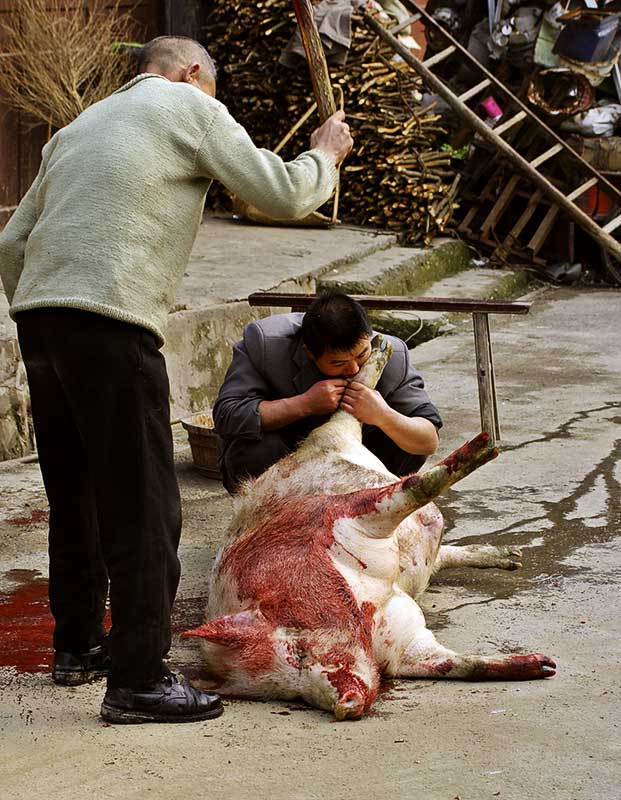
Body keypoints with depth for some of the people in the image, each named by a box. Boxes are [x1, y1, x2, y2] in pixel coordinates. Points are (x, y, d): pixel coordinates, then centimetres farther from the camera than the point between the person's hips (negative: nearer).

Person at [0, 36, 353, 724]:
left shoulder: (78, 126, 27)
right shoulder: (191, 107, 7)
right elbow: (282, 196, 2)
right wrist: (326, 155, 20)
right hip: (110, 323, -8)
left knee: (75, 496, 19)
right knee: (142, 507, -4)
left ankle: (77, 646, 31)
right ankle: (137, 681, -3)